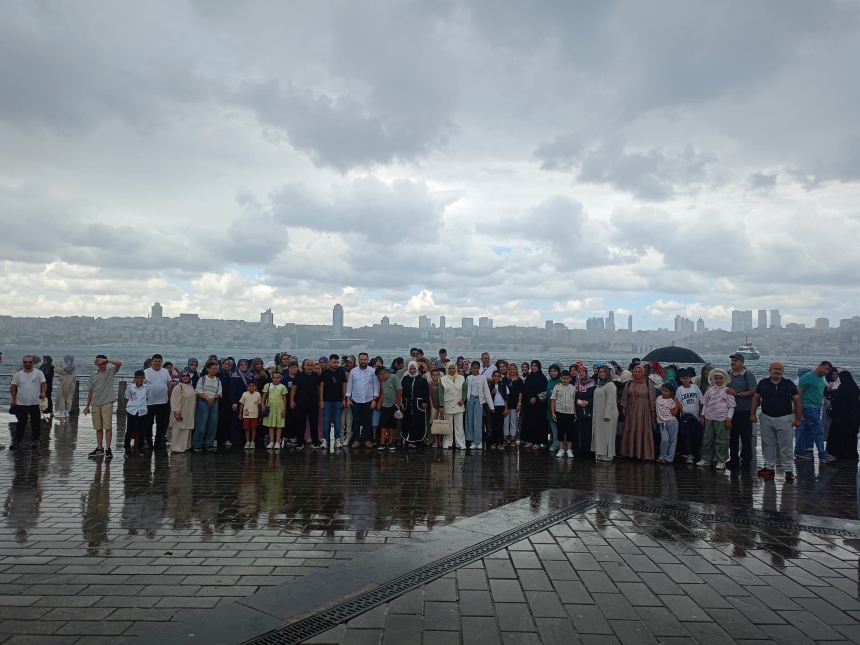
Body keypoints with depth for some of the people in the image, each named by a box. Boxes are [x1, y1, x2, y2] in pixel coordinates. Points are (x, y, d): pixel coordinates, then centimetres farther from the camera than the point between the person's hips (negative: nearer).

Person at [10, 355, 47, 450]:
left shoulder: (38, 373, 0)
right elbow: (13, 387, 6)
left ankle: (36, 440, 18)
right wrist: (14, 399, -2)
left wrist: (43, 392, -26)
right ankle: (17, 441, 10)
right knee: (21, 423, 2)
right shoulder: (18, 374, 3)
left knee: (36, 423, 7)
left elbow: (44, 384, -7)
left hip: (35, 403, -1)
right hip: (21, 404, 1)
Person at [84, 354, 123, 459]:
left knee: (108, 426, -6)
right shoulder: (93, 376, 11)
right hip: (95, 404, 4)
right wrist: (87, 406, 14)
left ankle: (108, 449, -3)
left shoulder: (110, 371, 2)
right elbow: (90, 392, 14)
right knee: (98, 427, 10)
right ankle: (99, 449, 18)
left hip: (107, 403, -4)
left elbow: (119, 363, -16)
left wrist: (106, 360, -21)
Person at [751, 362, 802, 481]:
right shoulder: (763, 383, 4)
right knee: (767, 445, 8)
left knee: (785, 446, 0)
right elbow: (756, 399, 8)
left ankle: (788, 470, 5)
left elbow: (797, 401, 1)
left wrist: (798, 418, -4)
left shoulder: (789, 384, 0)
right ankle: (769, 467, 18)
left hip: (784, 419, -2)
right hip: (766, 418, 2)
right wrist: (752, 414, 1)